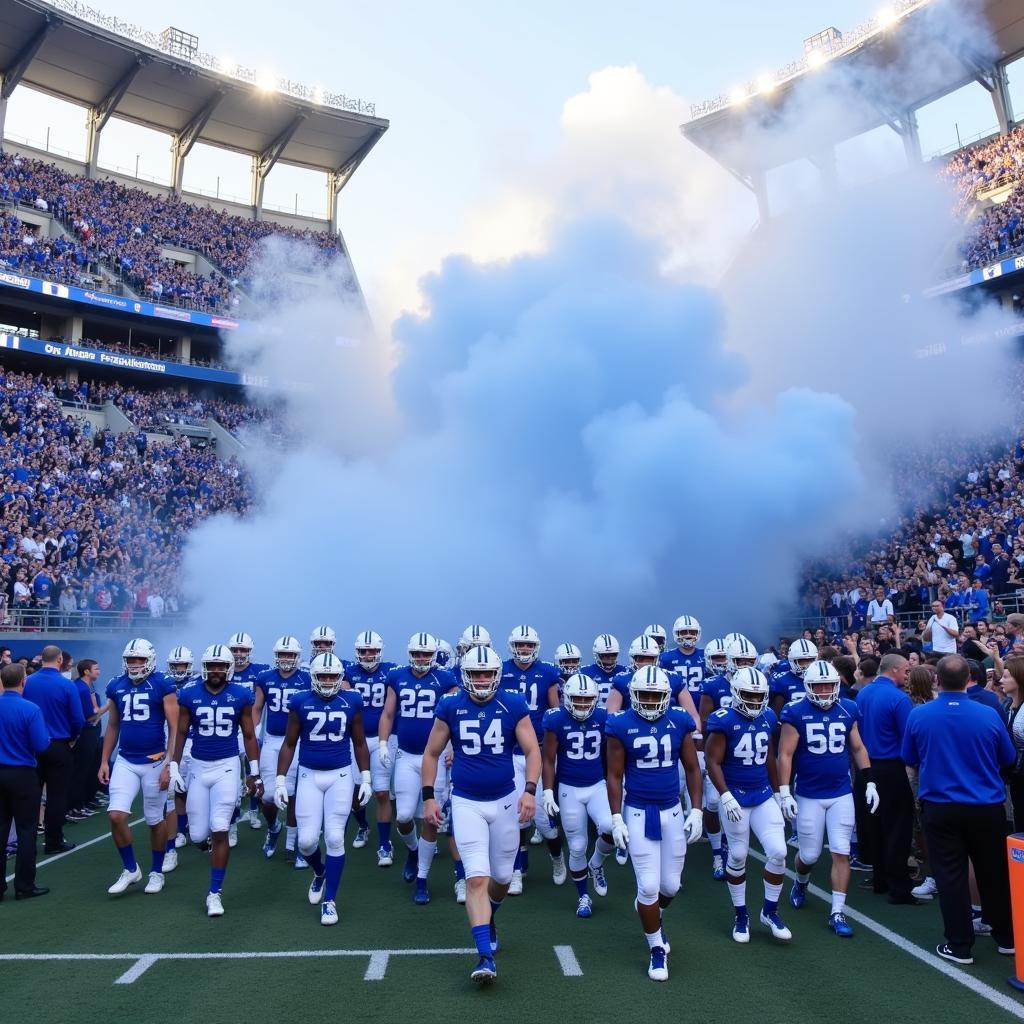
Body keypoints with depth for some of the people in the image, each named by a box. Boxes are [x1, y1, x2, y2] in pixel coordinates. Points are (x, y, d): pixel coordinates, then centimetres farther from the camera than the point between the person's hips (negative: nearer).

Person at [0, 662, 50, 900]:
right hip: (22, 775, -4)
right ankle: (24, 886, 10)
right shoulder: (30, 709, -17)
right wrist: (46, 737, 4)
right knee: (26, 831, 5)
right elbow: (41, 745, -17)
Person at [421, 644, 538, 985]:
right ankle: (486, 956, -3)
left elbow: (532, 750, -5)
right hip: (466, 803, -1)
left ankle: (486, 920, 45)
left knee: (502, 876, 14)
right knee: (477, 878, -10)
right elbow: (431, 753, 4)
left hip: (505, 800, 1)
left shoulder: (514, 706, -8)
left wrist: (530, 790, -18)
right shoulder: (450, 707, -6)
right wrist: (429, 797, 0)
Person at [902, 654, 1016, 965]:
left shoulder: (918, 715, -11)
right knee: (995, 872, 18)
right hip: (987, 807, 1)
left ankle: (960, 945, 14)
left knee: (951, 876, 8)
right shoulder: (988, 715, -12)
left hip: (940, 808, -1)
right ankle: (1006, 937, 33)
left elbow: (909, 758, 5)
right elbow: (1009, 759, 5)